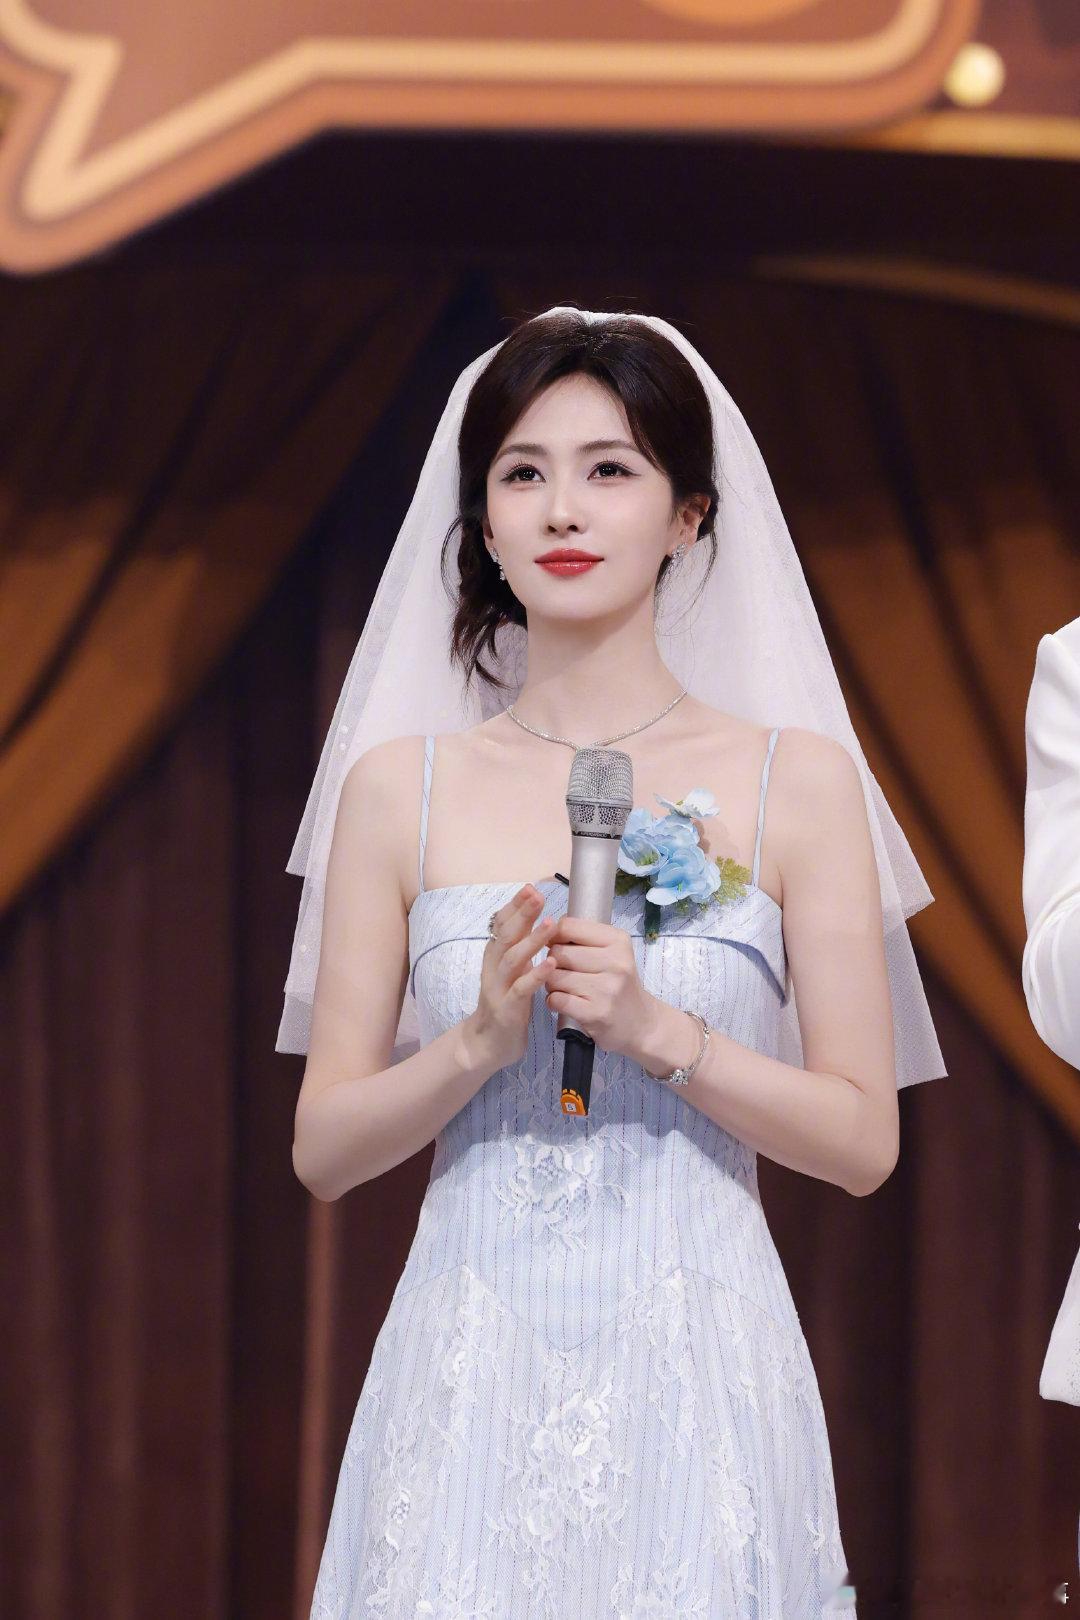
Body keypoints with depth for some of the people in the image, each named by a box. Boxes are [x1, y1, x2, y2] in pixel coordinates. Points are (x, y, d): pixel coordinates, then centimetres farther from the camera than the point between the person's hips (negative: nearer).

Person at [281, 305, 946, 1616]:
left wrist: (656, 1030, -14)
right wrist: (482, 1039, -13)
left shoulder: (798, 780, 1)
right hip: (471, 1378, 1)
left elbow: (862, 1141, -1)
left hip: (696, 1373, -1)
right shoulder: (401, 784, 5)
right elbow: (323, 1149, 4)